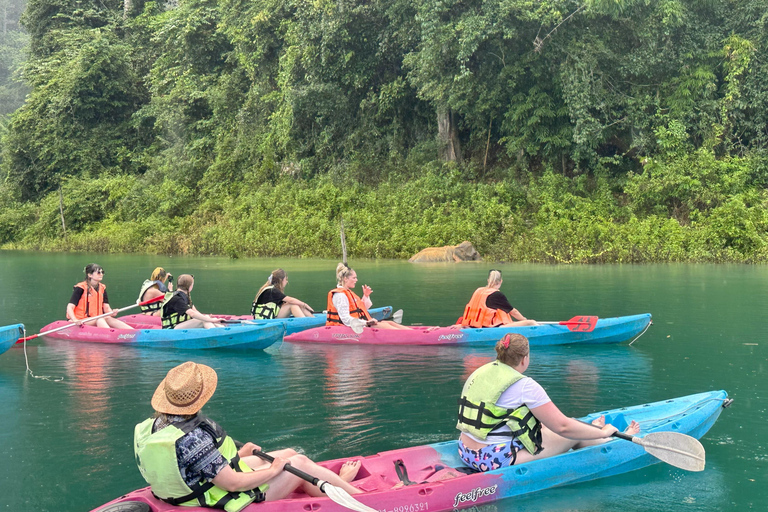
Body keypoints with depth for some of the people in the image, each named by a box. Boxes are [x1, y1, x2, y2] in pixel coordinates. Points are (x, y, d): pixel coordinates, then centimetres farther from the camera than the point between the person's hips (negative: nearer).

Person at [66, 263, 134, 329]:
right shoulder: (81, 288, -6)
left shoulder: (102, 288, 11)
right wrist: (75, 320, -31)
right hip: (81, 321, -4)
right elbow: (70, 307, -12)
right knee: (99, 320, -32)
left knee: (108, 319, -26)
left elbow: (106, 307, 8)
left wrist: (112, 313, -16)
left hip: (97, 320, 4)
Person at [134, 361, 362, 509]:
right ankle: (356, 493, 32)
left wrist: (236, 455, 12)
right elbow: (233, 483, -30)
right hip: (224, 501, -9)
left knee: (289, 453, 19)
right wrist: (274, 470, -14)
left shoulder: (150, 426, -7)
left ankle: (338, 481, 42)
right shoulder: (192, 439, -37)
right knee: (300, 463, 6)